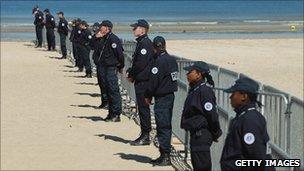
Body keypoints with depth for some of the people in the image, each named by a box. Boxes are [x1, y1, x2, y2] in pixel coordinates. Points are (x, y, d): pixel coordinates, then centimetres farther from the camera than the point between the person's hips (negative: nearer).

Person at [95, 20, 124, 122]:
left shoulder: (113, 39, -13)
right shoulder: (103, 39, 15)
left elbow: (120, 54, -14)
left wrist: (121, 67, -8)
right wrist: (96, 37, 7)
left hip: (111, 68, -9)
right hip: (104, 68, 9)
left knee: (113, 90, -8)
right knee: (108, 91, 12)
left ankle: (116, 114, -6)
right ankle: (111, 113, 18)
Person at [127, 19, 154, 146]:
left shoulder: (145, 43, -16)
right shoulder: (141, 42, 17)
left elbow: (140, 64, -21)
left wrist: (131, 75, -10)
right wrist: (130, 72, 10)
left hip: (143, 81, -10)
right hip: (141, 81, 10)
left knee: (143, 108, -6)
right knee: (142, 108, 12)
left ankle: (145, 136, -3)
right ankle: (144, 135, 17)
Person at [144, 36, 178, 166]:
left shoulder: (159, 61, -17)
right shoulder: (172, 59, 9)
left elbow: (153, 81, -16)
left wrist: (148, 95, -1)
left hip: (161, 97, -9)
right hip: (171, 95, 9)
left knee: (162, 127, -5)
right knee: (167, 126, 14)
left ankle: (165, 156, -5)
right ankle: (165, 155, 20)